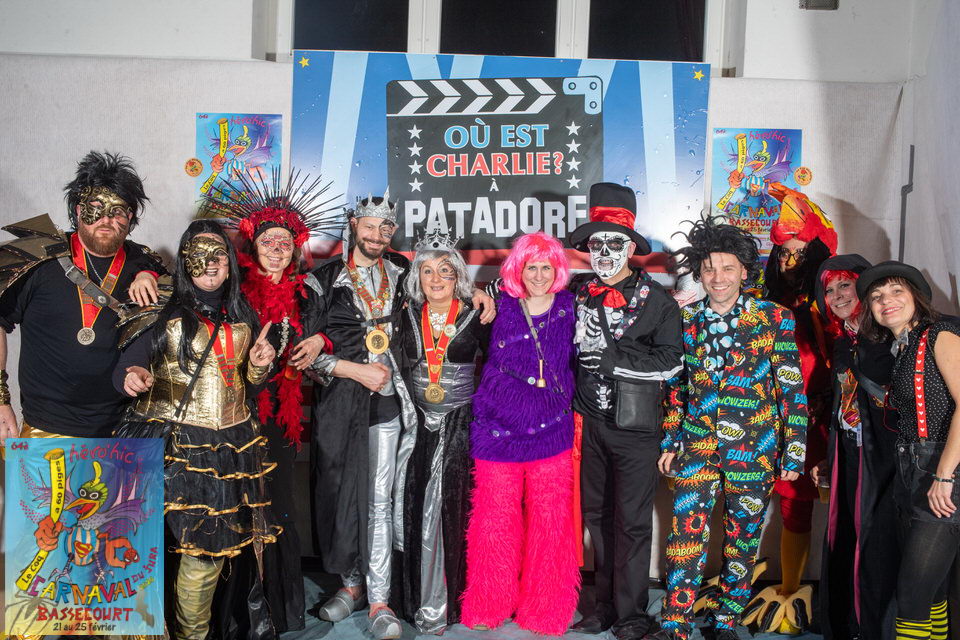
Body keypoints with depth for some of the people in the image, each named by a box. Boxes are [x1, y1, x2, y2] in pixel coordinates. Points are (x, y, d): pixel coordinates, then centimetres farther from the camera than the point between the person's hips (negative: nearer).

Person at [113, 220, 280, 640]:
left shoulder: (243, 318, 12)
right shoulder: (163, 314, 0)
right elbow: (123, 372, -4)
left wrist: (259, 366, -2)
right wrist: (134, 378, -26)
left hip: (230, 447, 4)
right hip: (168, 445, -3)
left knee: (207, 548, 5)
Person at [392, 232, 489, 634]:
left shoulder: (474, 318, -1)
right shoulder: (408, 317, 6)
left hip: (461, 425, -2)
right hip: (418, 425, 2)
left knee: (453, 508, -1)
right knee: (417, 509, 1)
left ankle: (448, 600, 12)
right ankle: (419, 598, 14)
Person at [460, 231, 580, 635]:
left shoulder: (568, 309, 3)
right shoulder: (501, 308, 2)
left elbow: (577, 360, 10)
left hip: (551, 434, 1)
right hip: (499, 431, 0)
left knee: (550, 523, 5)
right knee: (495, 519, 5)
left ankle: (545, 609, 23)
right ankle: (490, 604, 25)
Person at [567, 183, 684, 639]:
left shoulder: (656, 301, -4)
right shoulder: (577, 294, 8)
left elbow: (670, 361, -13)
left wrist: (611, 353, -19)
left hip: (634, 426, -4)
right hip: (588, 424, 4)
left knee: (632, 522, 2)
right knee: (596, 516, 13)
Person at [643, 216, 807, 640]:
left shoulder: (774, 319, -4)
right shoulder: (686, 321, 5)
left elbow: (793, 389, -2)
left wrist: (793, 453, -5)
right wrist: (670, 441, 10)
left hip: (754, 452, -1)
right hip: (698, 448, 2)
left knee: (742, 541, 10)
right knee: (685, 535, -3)